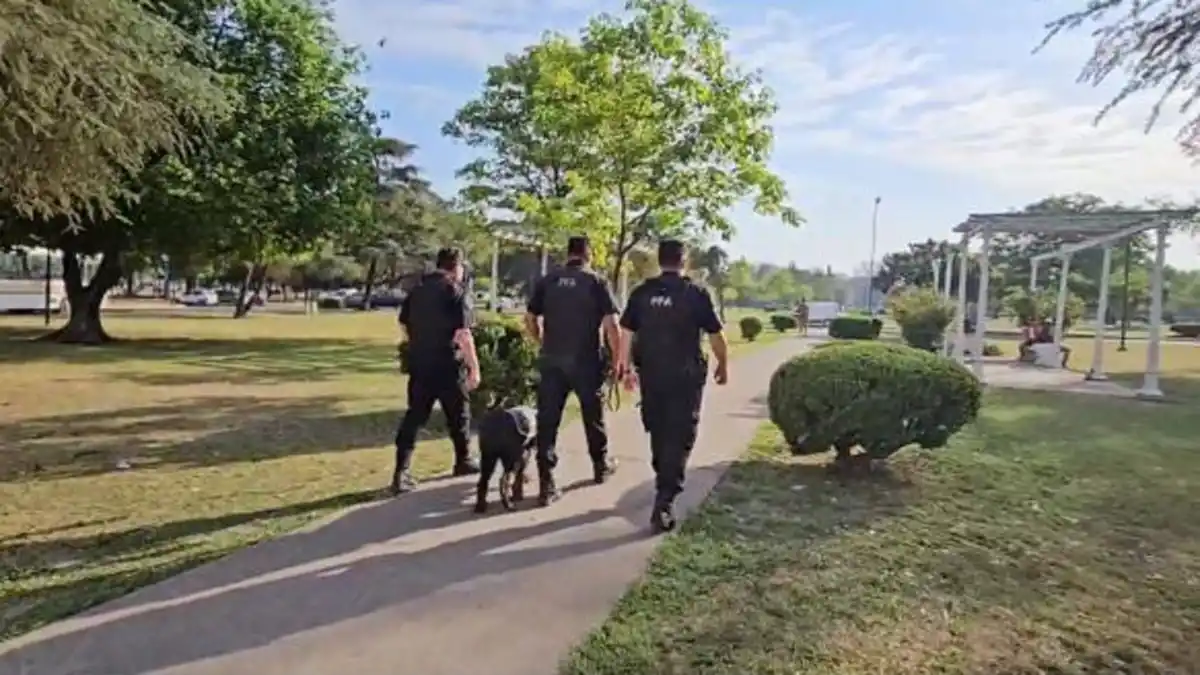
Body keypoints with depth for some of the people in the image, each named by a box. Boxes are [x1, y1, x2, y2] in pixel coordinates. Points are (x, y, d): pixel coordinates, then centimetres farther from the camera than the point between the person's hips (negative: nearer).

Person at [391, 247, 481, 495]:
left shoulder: (417, 290, 10)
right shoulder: (456, 291, -11)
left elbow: (405, 325, 18)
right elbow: (463, 335, -17)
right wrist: (474, 367, -13)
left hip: (419, 364, 5)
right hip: (448, 366, -5)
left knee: (414, 417, 7)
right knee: (458, 415, 14)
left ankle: (400, 473, 0)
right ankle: (463, 461, 29)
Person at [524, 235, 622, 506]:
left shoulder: (547, 281, 4)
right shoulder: (597, 281, -4)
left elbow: (530, 319, 6)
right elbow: (611, 325, -10)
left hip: (552, 360, 2)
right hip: (586, 360, -2)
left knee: (547, 420, 3)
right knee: (593, 415, 17)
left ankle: (546, 484, 0)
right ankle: (601, 466, 35)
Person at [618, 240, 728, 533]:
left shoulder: (641, 293, 2)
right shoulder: (697, 294, -6)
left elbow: (626, 332, 4)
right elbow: (715, 335, -1)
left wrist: (627, 368, 14)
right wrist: (723, 365, 14)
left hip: (651, 374, 4)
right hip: (685, 375, -4)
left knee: (658, 432, 20)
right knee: (679, 437, -1)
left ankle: (664, 484, 38)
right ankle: (664, 500, -10)